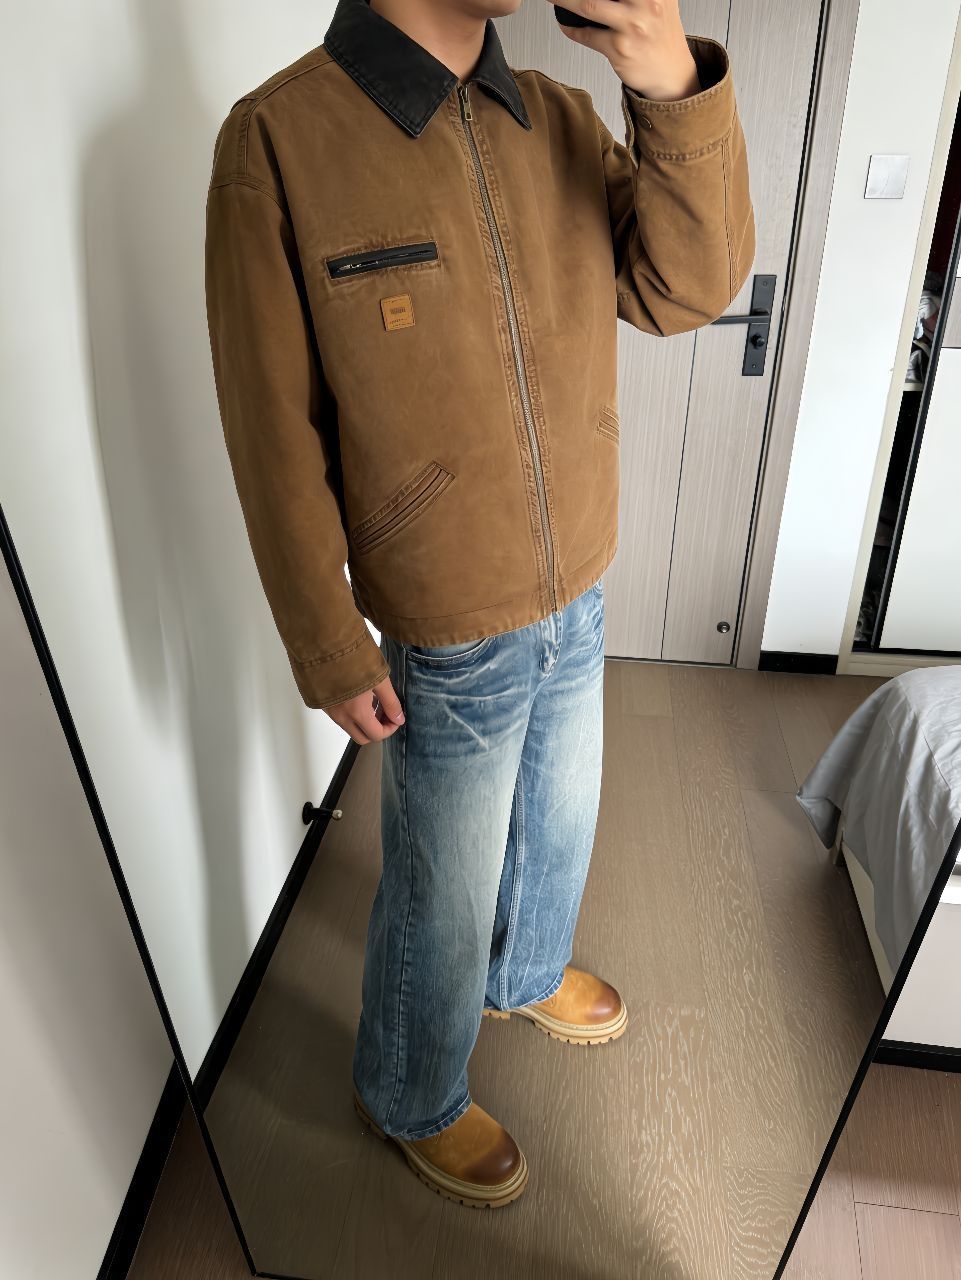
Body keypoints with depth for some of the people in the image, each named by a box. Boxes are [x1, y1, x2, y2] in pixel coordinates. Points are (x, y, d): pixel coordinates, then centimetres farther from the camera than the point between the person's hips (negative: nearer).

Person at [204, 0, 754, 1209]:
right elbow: (276, 436, -15)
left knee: (559, 822, 27)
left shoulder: (560, 118, 1)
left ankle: (527, 974, 60)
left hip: (580, 603, 6)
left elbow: (689, 289, -4)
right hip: (448, 643, -6)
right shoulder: (280, 137, -16)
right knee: (442, 899, 14)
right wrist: (332, 652, -12)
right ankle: (411, 1099, 46)